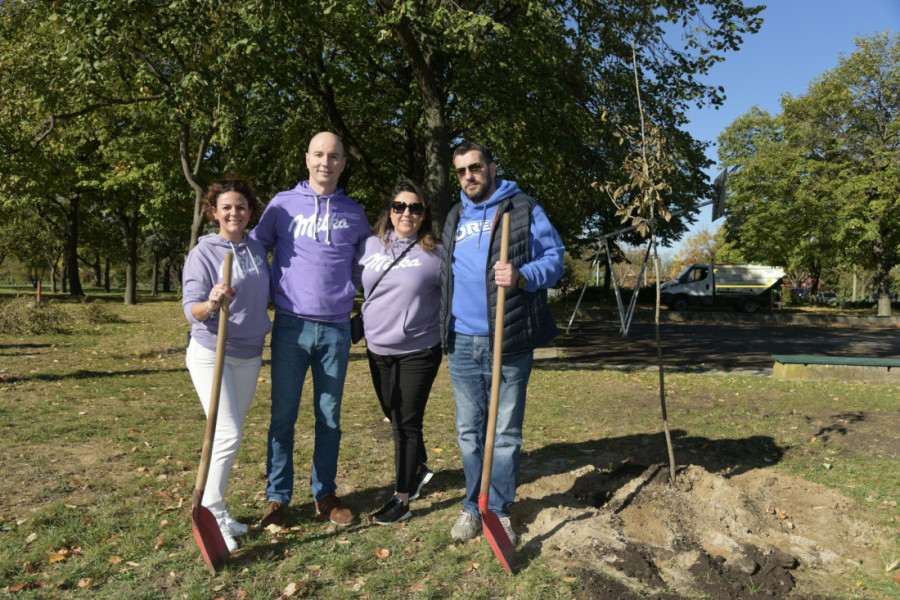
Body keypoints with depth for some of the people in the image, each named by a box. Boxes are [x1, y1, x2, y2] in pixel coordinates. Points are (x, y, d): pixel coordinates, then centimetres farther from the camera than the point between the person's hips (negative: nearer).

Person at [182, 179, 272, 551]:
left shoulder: (256, 248, 6)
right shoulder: (203, 252, -9)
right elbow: (191, 310, -13)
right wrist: (212, 303, -32)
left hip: (249, 355, 5)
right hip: (211, 353, -5)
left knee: (231, 435, 11)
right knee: (228, 435, -12)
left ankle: (217, 510, 23)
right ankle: (211, 511, 4)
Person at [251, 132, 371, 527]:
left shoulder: (354, 214, 10)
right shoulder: (283, 204, 4)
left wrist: (348, 298, 8)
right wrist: (274, 295, 1)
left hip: (336, 328, 2)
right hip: (291, 326, -1)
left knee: (330, 418, 10)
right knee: (283, 417, 3)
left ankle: (325, 494, 23)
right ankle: (278, 498, 15)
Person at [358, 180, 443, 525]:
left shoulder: (435, 253, -8)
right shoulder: (371, 246, 3)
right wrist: (366, 322, 13)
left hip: (418, 351, -4)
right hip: (378, 350, 5)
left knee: (408, 423, -1)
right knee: (395, 418, 17)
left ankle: (402, 499, 10)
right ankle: (420, 470, 40)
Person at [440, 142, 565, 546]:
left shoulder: (524, 210, 0)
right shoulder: (454, 218, 15)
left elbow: (555, 258, -3)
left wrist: (523, 276, -23)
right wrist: (444, 332, 17)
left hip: (510, 343, -4)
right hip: (462, 343, 5)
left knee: (506, 433, 6)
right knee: (469, 431, 12)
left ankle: (500, 509, 21)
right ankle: (473, 507, 26)